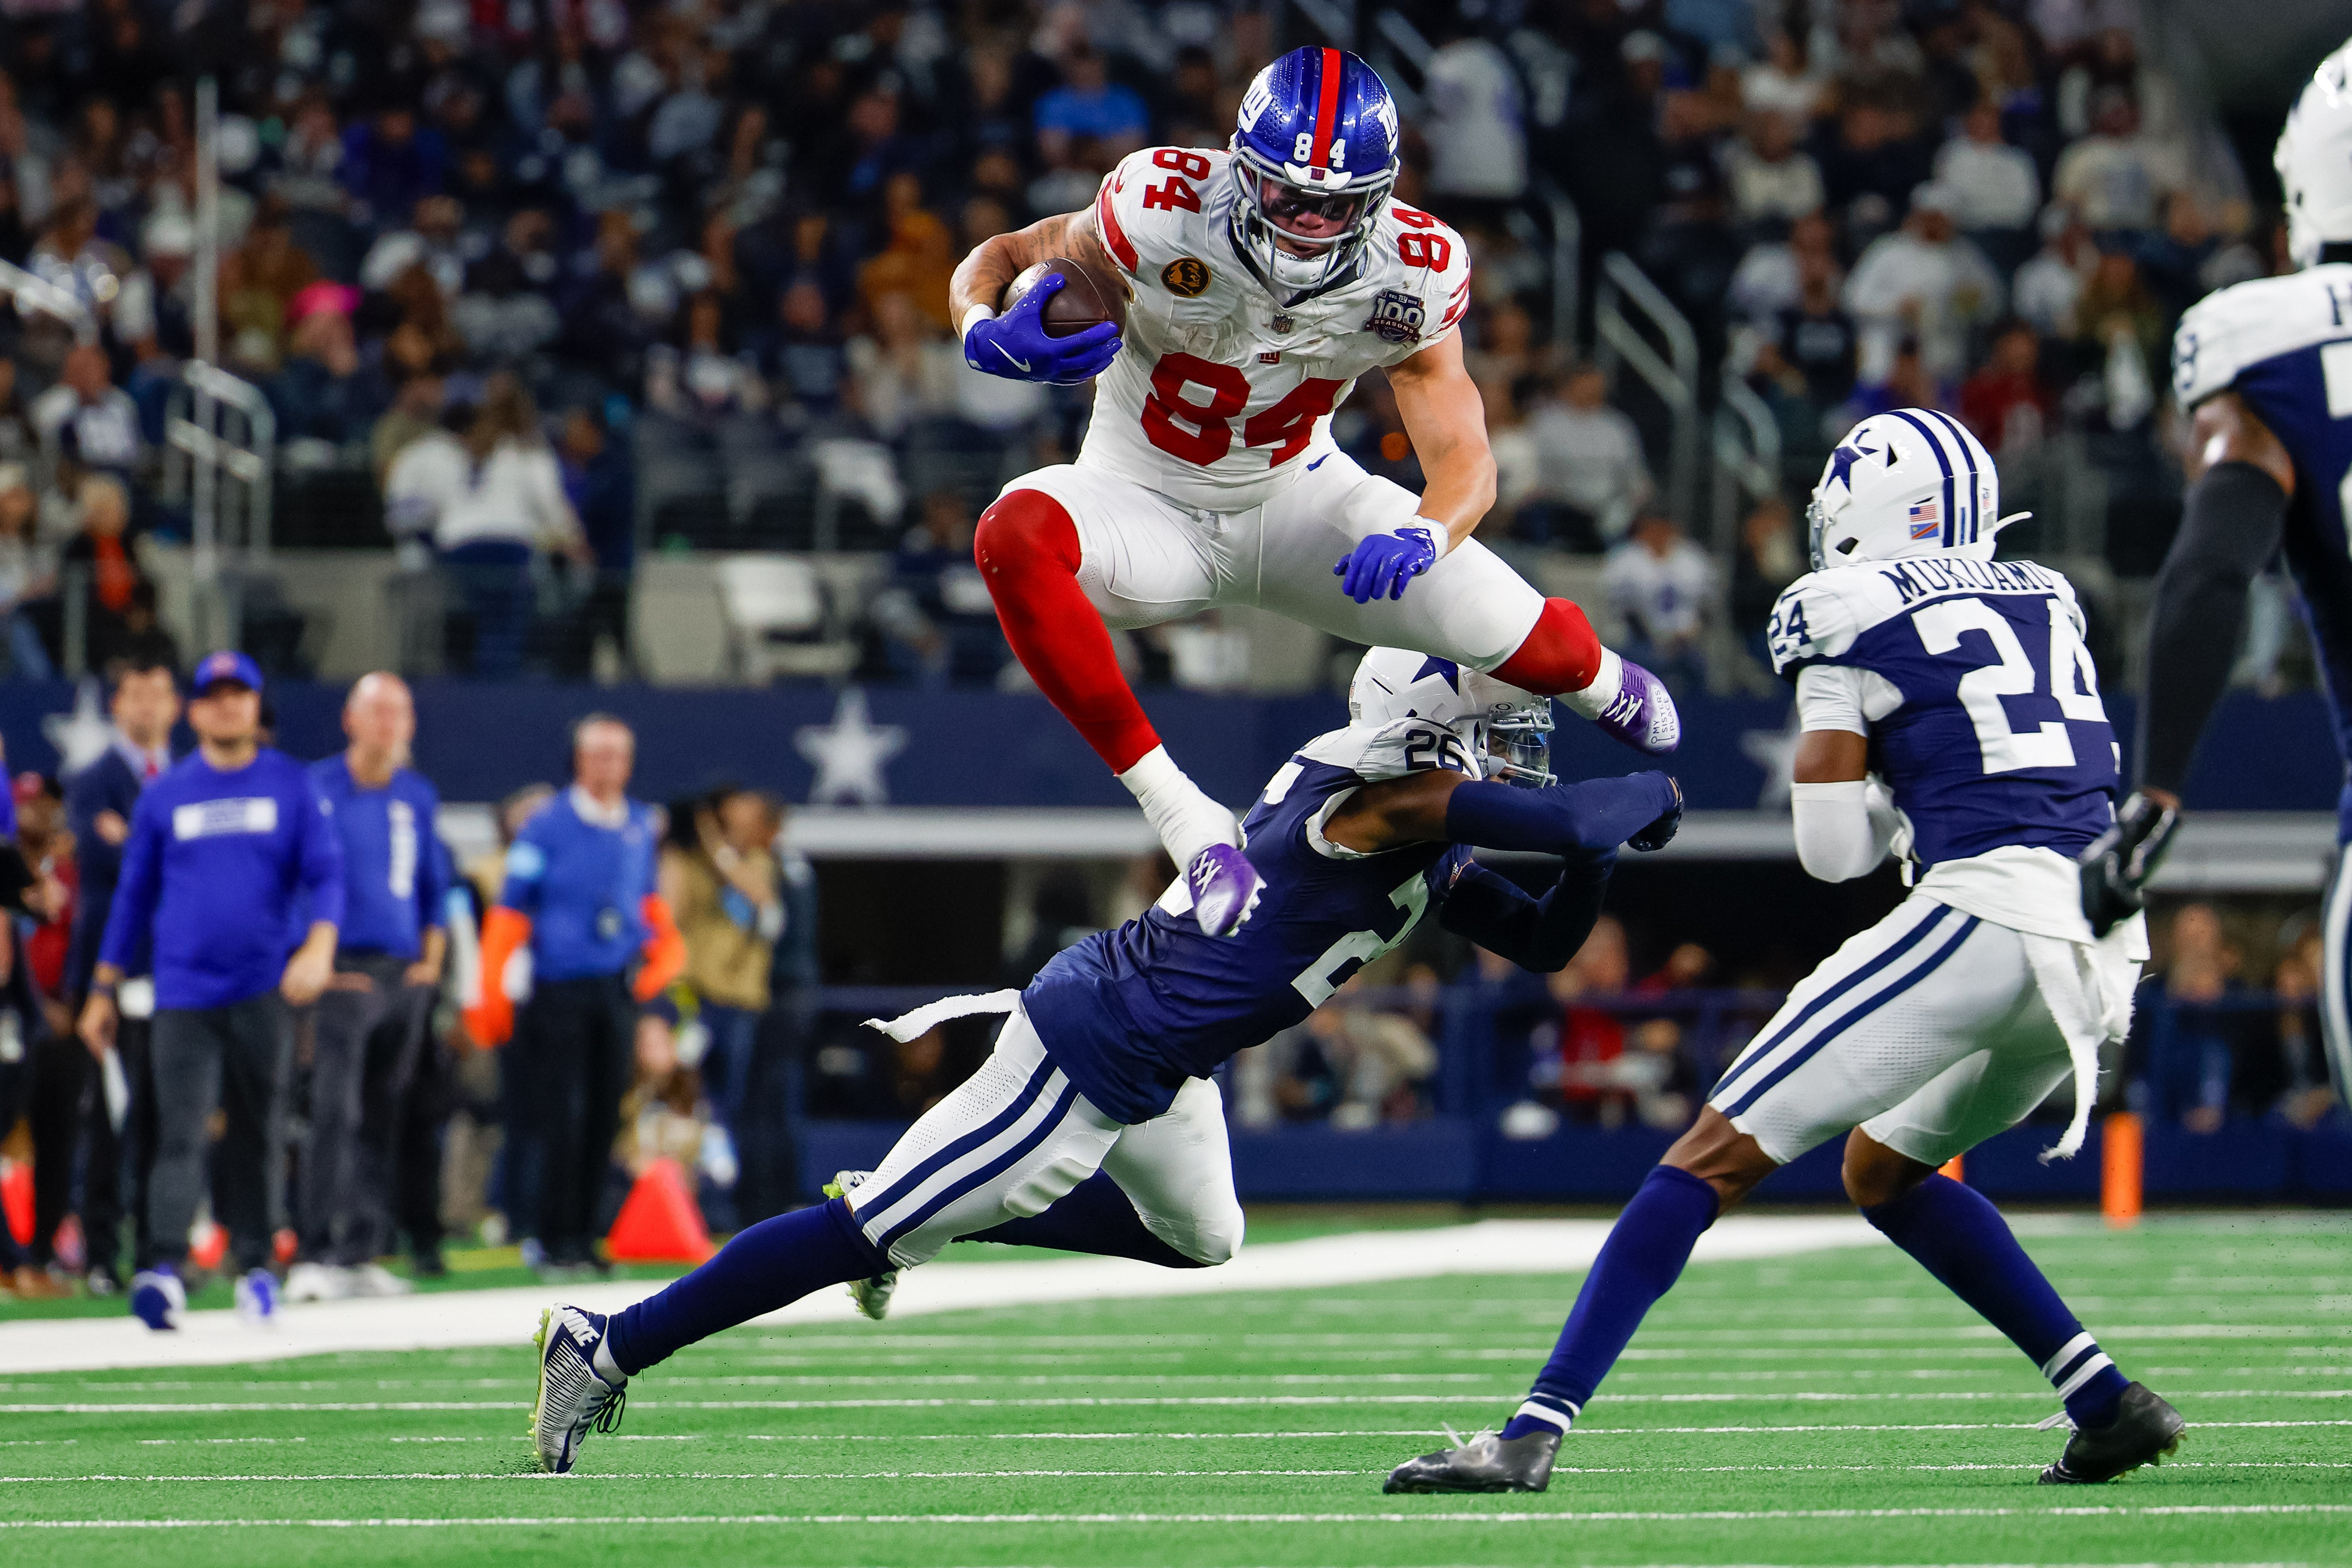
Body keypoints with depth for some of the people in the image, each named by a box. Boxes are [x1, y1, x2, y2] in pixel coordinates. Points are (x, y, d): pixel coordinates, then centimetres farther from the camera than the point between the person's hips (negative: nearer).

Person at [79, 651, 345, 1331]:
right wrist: (105, 989, 14)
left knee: (259, 1133, 6)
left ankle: (255, 1262, 16)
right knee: (181, 1130, -12)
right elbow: (134, 893, 15)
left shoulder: (291, 785, 7)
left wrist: (319, 944, -17)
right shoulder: (164, 796, 10)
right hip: (183, 990, 0)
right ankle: (163, 1265, -23)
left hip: (265, 991, 0)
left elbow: (325, 873, 1)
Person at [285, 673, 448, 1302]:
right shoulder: (318, 790, -3)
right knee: (336, 1110, -16)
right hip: (345, 972, -5)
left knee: (383, 1120, 6)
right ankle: (314, 1256, -19)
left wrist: (432, 959, 10)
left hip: (406, 974, 6)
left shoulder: (418, 797, 14)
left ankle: (362, 1254, 10)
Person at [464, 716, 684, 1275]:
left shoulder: (641, 827, 11)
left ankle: (583, 1233, 11)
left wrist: (665, 945, 8)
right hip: (560, 991, -5)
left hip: (618, 992, 5)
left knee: (603, 1119, 5)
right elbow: (509, 912, -5)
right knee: (560, 1118, -7)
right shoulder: (547, 829, -5)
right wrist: (491, 994, -11)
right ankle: (553, 1236, -2)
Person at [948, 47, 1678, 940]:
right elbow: (998, 258, -13)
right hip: (1148, 507, -2)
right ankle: (1182, 816, -33)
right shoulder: (1168, 212, -27)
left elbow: (1464, 458, -17)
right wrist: (988, 335, -39)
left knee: (1531, 646, -6)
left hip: (1295, 497, 2)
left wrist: (1425, 535, -42)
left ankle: (1604, 687, 39)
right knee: (1014, 537, -38)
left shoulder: (1409, 274, -19)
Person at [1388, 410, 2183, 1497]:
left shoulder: (1853, 614, 3)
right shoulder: (2046, 601, 21)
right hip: (2110, 947, 7)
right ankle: (2108, 1404, 18)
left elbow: (1835, 849, 2)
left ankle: (1538, 1429, -13)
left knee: (1719, 1155, -5)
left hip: (1986, 916, -7)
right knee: (1883, 1169, 27)